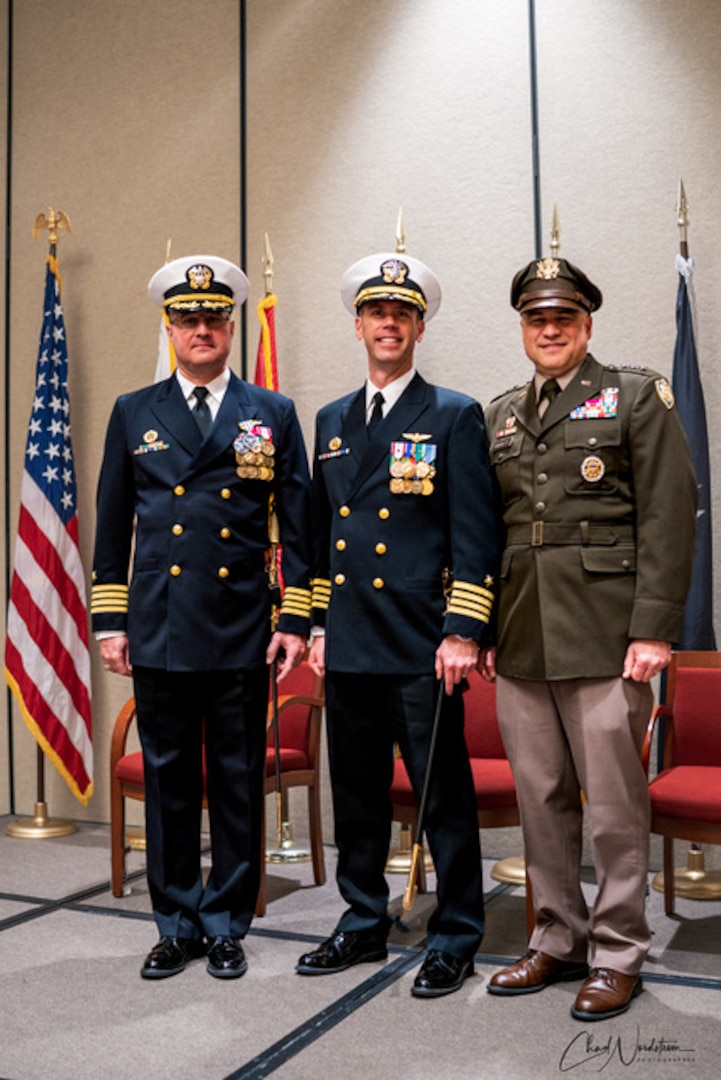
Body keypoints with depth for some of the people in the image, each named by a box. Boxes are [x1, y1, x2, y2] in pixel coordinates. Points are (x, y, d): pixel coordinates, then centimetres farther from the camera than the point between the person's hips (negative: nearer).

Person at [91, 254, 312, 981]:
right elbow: (112, 524, 10)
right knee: (168, 779, 9)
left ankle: (225, 925, 22)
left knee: (238, 783, 7)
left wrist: (296, 621, -2)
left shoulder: (273, 414, 6)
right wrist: (109, 621, 4)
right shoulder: (133, 414, 9)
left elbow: (298, 524, 4)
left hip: (243, 634, -1)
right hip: (158, 632, 1)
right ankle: (176, 925, 24)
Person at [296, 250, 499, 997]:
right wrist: (317, 623, 13)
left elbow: (474, 535, -6)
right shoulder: (331, 422, 15)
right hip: (348, 647, 5)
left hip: (421, 647, -5)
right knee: (356, 793, 14)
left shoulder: (455, 417, -1)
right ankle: (363, 924, 30)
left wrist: (462, 633, -13)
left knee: (443, 795, 3)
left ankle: (455, 938, 18)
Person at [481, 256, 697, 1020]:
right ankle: (557, 940, 26)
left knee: (614, 804, 2)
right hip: (521, 640, 5)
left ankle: (617, 953, 17)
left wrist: (653, 629, -12)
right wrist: (483, 629, 11)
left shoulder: (636, 395, 2)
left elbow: (668, 516, -5)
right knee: (541, 800, 11)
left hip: (603, 634, -4)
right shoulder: (500, 415, 16)